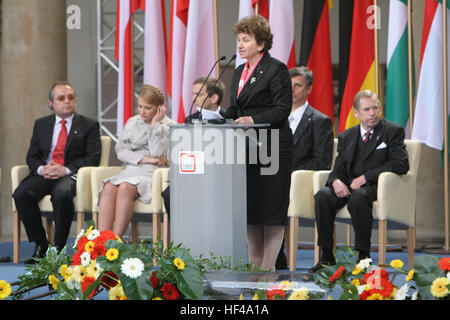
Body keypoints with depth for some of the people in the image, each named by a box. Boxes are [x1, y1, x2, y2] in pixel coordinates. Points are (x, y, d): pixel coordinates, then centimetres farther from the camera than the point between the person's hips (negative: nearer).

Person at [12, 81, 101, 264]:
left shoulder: (89, 126, 8)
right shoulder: (41, 125, 19)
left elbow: (93, 158, -2)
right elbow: (32, 156, 15)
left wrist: (65, 170, -16)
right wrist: (41, 169, -10)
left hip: (71, 175, -4)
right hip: (44, 175, 4)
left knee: (62, 194, -38)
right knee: (21, 194, -26)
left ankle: (58, 248, -24)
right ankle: (40, 245, -15)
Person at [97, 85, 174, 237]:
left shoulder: (168, 126, 6)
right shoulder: (132, 123, 21)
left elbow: (156, 153, -8)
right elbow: (120, 150, 10)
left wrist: (155, 124, -5)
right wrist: (142, 159, -5)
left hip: (153, 173, -4)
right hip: (131, 170, 4)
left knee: (125, 187, -35)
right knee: (109, 188, -30)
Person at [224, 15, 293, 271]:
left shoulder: (276, 69, -7)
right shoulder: (240, 72, 17)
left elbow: (282, 110, -13)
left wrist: (253, 120, -22)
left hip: (273, 149, -8)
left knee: (271, 207, -4)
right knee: (250, 207, 9)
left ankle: (268, 268, -2)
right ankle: (254, 265, 15)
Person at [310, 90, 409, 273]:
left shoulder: (393, 131, 4)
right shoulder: (346, 137, 18)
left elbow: (401, 165, -8)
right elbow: (339, 168, 14)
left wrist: (365, 177, -15)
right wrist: (335, 181, -14)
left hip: (376, 187, -5)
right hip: (349, 187, 5)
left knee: (358, 196, -38)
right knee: (323, 196, -25)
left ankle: (364, 256, -30)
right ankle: (327, 256, -21)